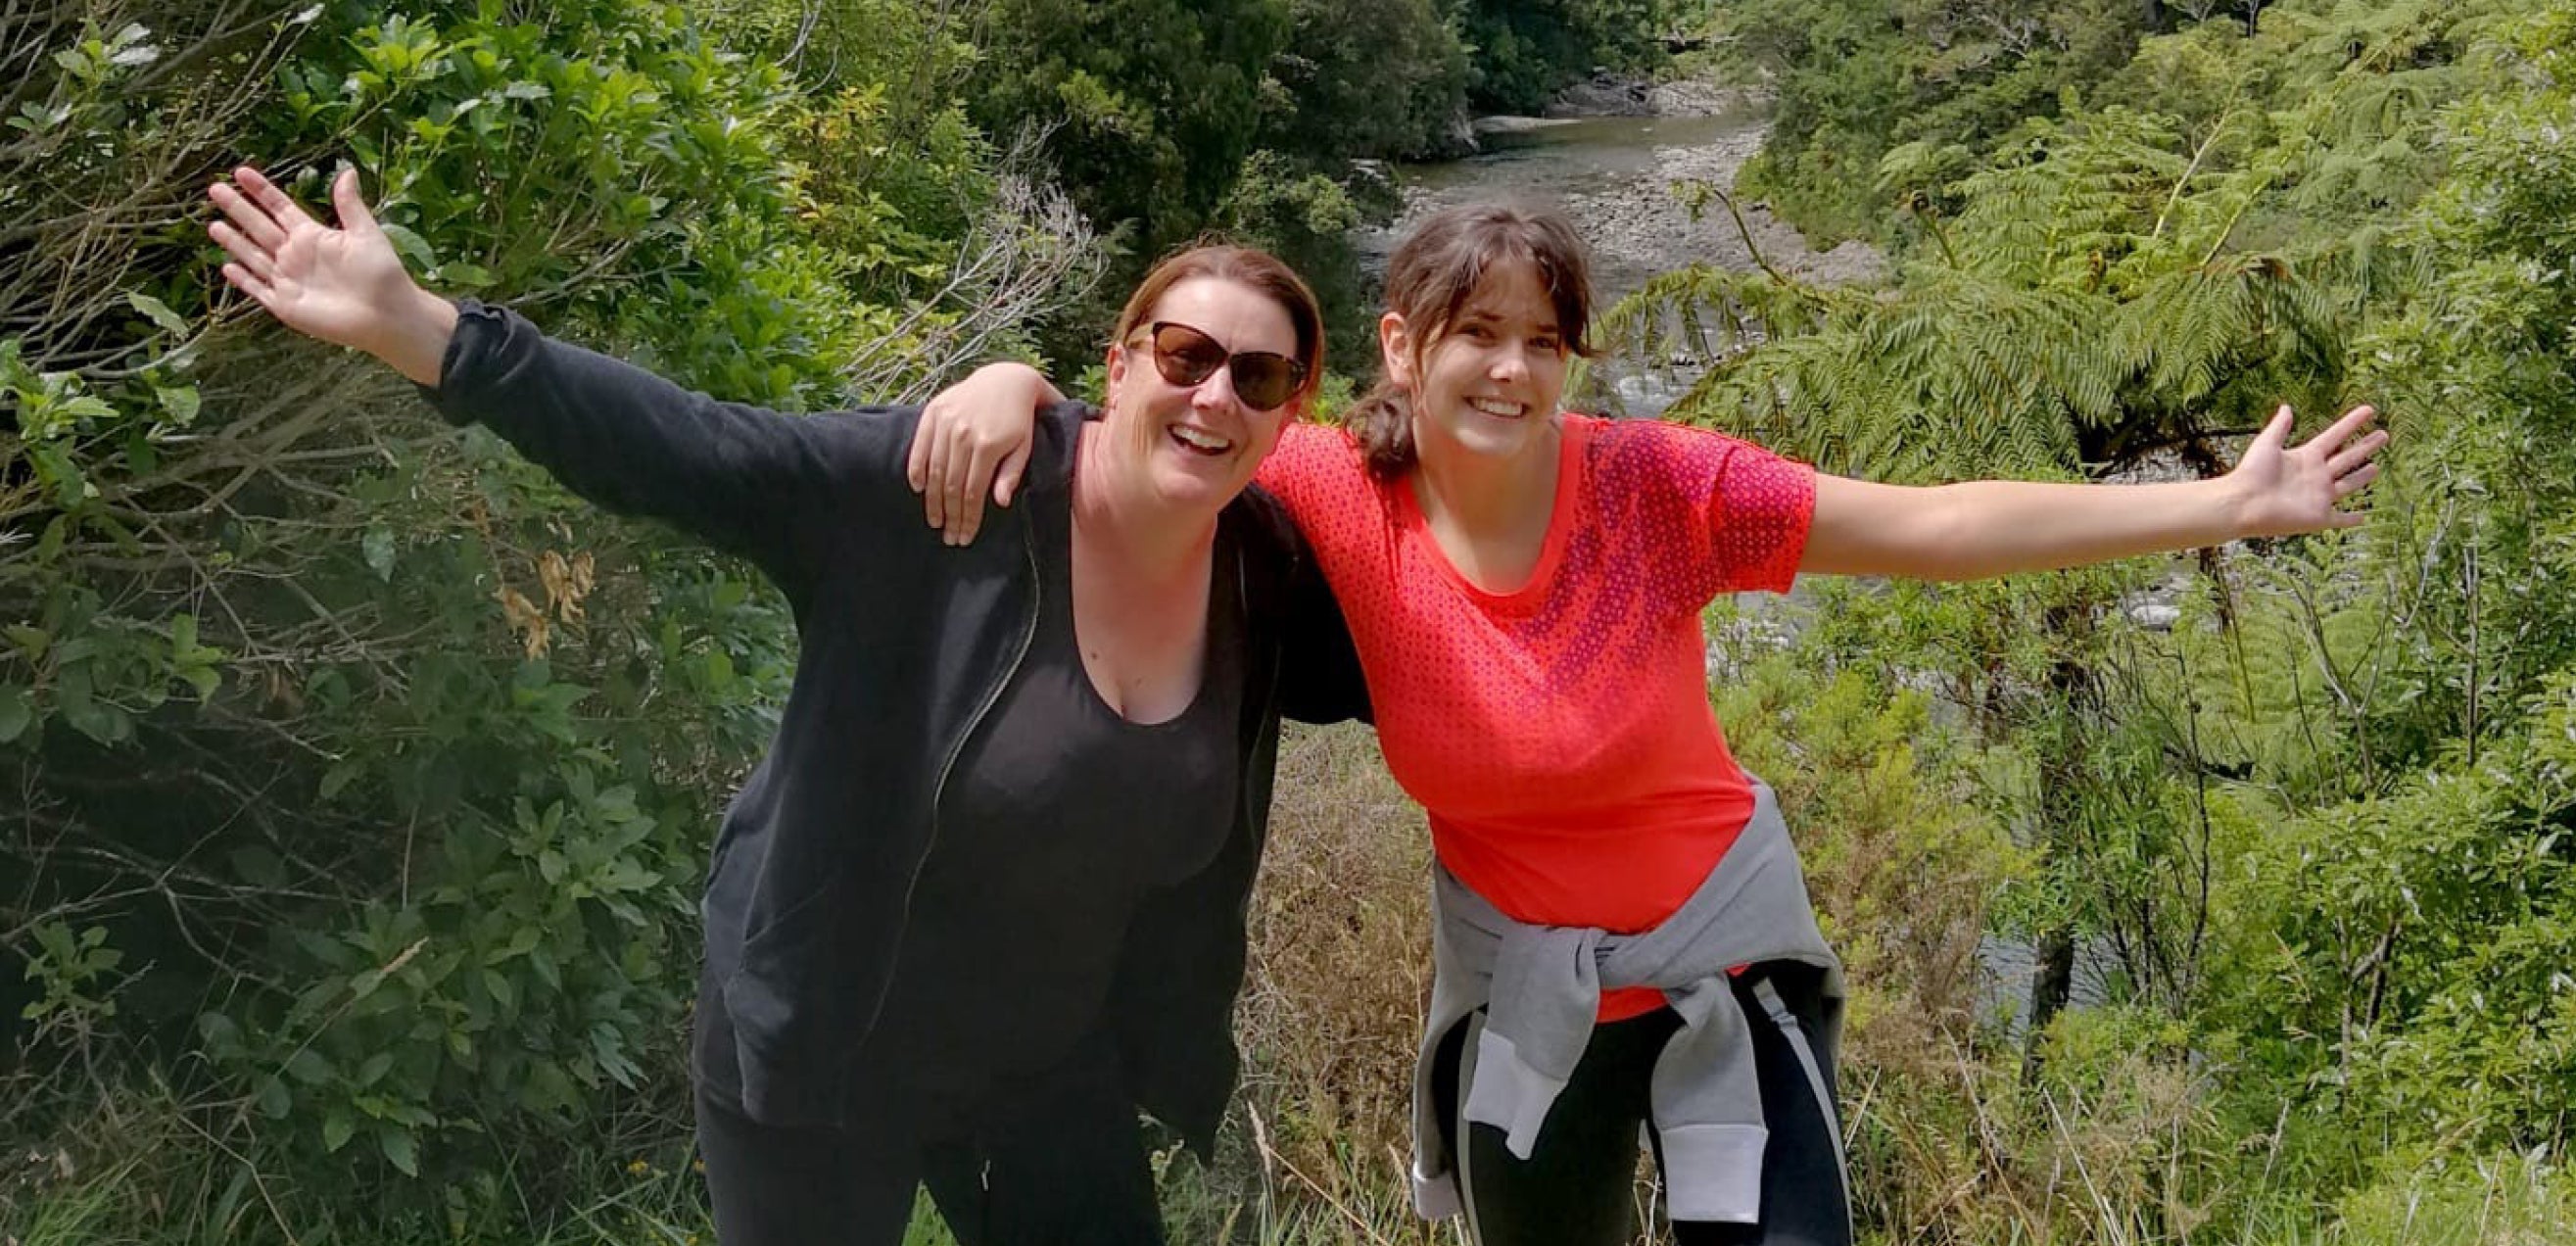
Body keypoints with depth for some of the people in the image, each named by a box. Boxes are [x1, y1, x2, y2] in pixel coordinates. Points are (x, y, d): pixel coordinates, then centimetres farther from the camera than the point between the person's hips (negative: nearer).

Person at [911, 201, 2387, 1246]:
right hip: (1517, 977, 2)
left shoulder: (1655, 484, -21)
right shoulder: (1349, 501, -17)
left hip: (1718, 943, -2)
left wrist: (2224, 506, -21)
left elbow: (1937, 526, -20)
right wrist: (1015, 381, -29)